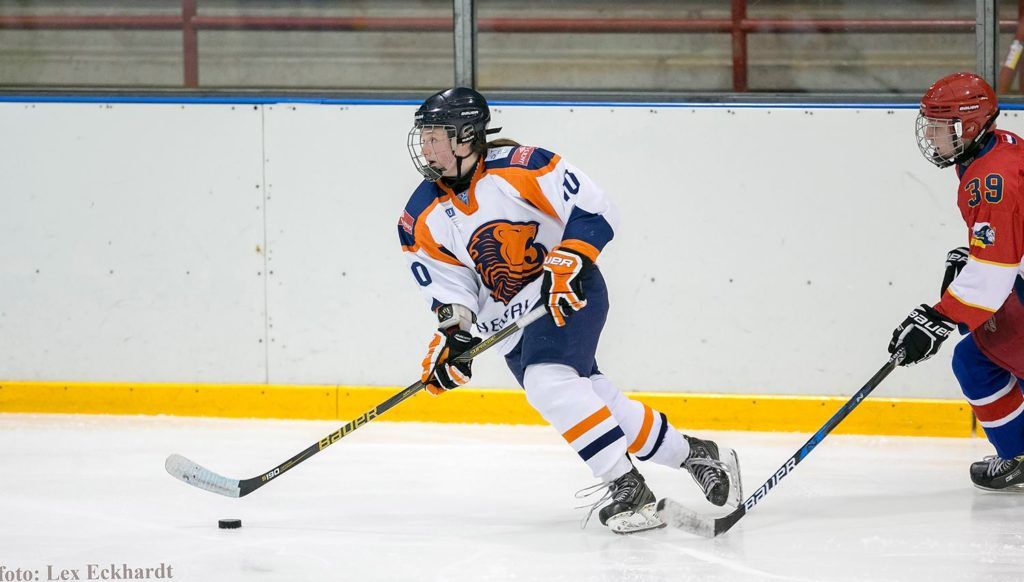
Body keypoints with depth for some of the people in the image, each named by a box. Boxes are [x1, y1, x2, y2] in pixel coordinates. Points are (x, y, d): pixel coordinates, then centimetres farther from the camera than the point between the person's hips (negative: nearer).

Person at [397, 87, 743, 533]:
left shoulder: (517, 168, -19)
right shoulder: (423, 219, -1)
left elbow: (594, 210, -17)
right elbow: (447, 282, 5)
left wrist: (568, 262, -28)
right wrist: (453, 331, -12)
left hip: (570, 293, -6)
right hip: (509, 321, 6)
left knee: (548, 382, -28)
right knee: (593, 401, 5)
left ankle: (630, 490, -25)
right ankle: (695, 456, 23)